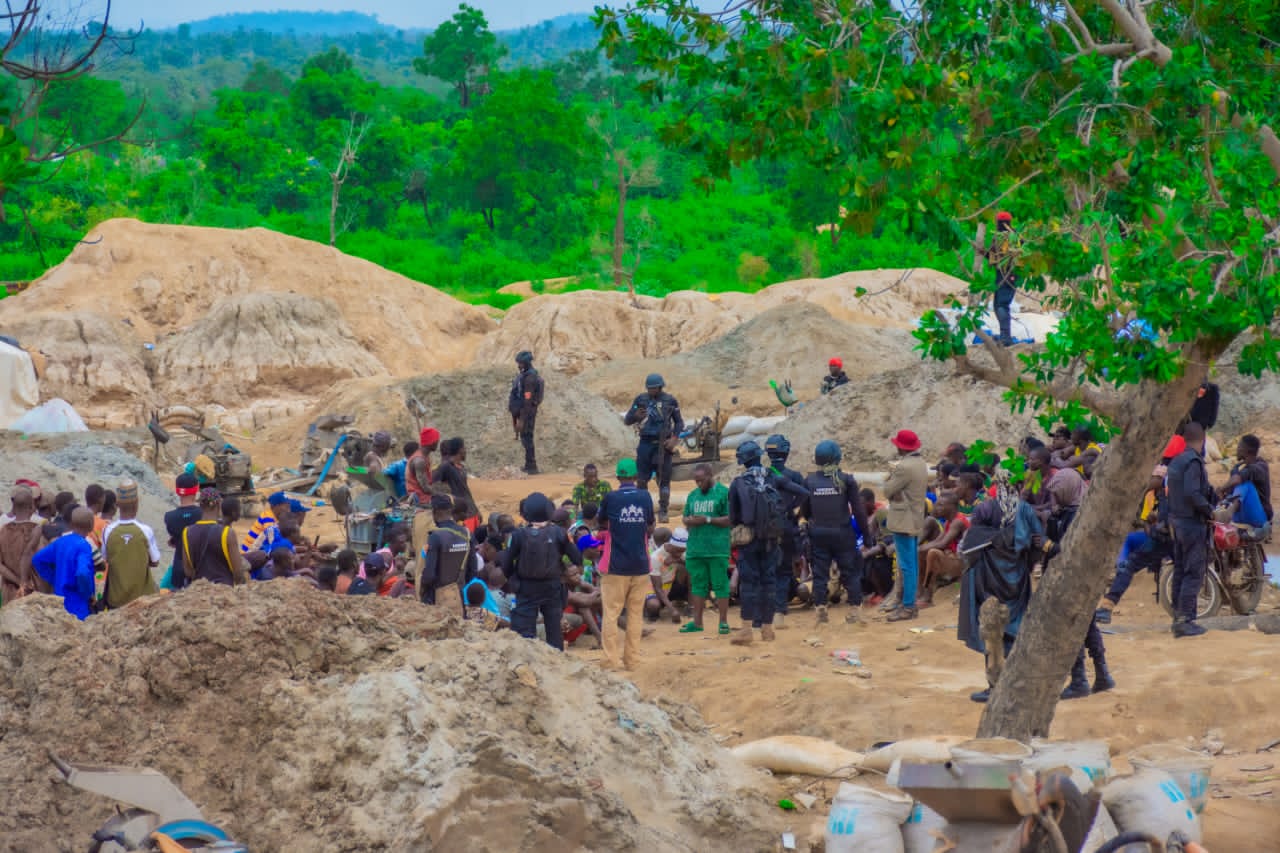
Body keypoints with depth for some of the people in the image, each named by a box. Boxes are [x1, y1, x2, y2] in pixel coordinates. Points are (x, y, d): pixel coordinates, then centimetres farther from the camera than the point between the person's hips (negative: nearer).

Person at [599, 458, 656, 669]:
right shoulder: (645, 497, 1)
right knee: (636, 613, 10)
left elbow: (602, 525, 7)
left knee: (611, 613, 2)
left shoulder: (611, 498, -7)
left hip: (616, 565, -3)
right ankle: (632, 659, 12)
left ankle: (612, 659, -3)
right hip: (640, 564, 3)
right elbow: (650, 528, 11)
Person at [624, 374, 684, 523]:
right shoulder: (641, 400, 6)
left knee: (664, 479, -1)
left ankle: (663, 511, 5)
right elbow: (627, 421, 8)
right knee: (641, 479, 3)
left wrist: (674, 438, -7)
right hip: (645, 443, 2)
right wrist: (635, 416, -15)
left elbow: (679, 422, 9)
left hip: (662, 444, -2)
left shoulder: (670, 401, 2)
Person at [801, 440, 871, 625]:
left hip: (818, 535, 1)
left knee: (820, 574, 6)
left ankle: (820, 609, -1)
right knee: (850, 573, 7)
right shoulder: (846, 481, -7)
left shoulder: (809, 481, -2)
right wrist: (867, 535, 2)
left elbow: (804, 512, 5)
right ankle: (854, 610, 6)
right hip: (843, 534, -1)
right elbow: (858, 511, -6)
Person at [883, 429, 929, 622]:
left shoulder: (904, 467, -19)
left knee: (906, 566, -7)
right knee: (913, 564, 14)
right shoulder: (921, 464, 11)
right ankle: (910, 604, 20)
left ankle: (908, 607, -6)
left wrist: (891, 474, 2)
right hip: (917, 521, 10)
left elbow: (888, 491, -14)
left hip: (904, 522, -10)